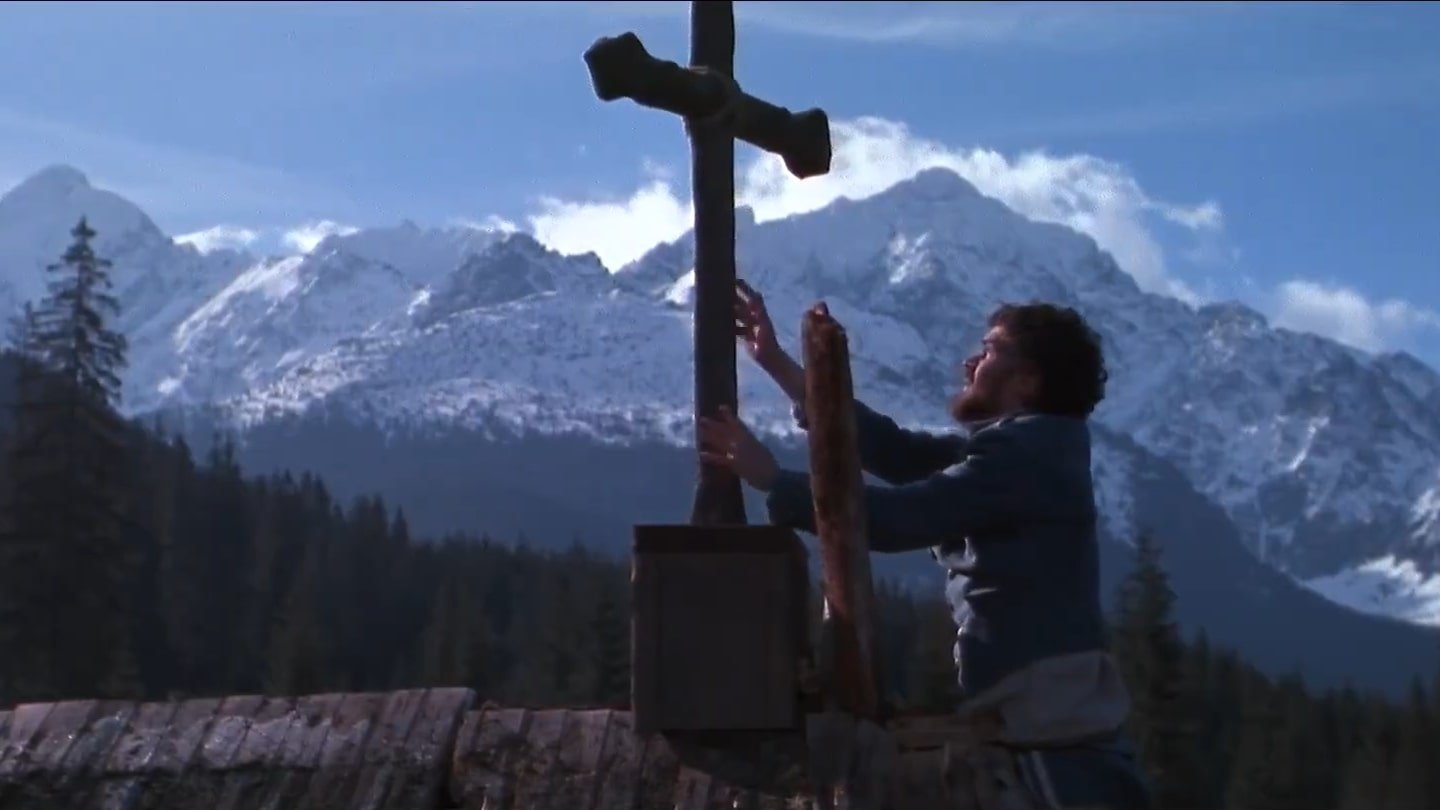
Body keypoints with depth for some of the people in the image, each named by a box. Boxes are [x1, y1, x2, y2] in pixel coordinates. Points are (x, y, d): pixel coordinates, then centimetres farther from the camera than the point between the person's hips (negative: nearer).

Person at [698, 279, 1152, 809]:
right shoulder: (1021, 448, 19)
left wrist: (772, 479, -13)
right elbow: (893, 450, 15)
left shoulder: (1024, 451, -11)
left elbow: (896, 518, -19)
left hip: (1050, 699, -10)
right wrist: (776, 362, 13)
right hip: (1066, 697, 10)